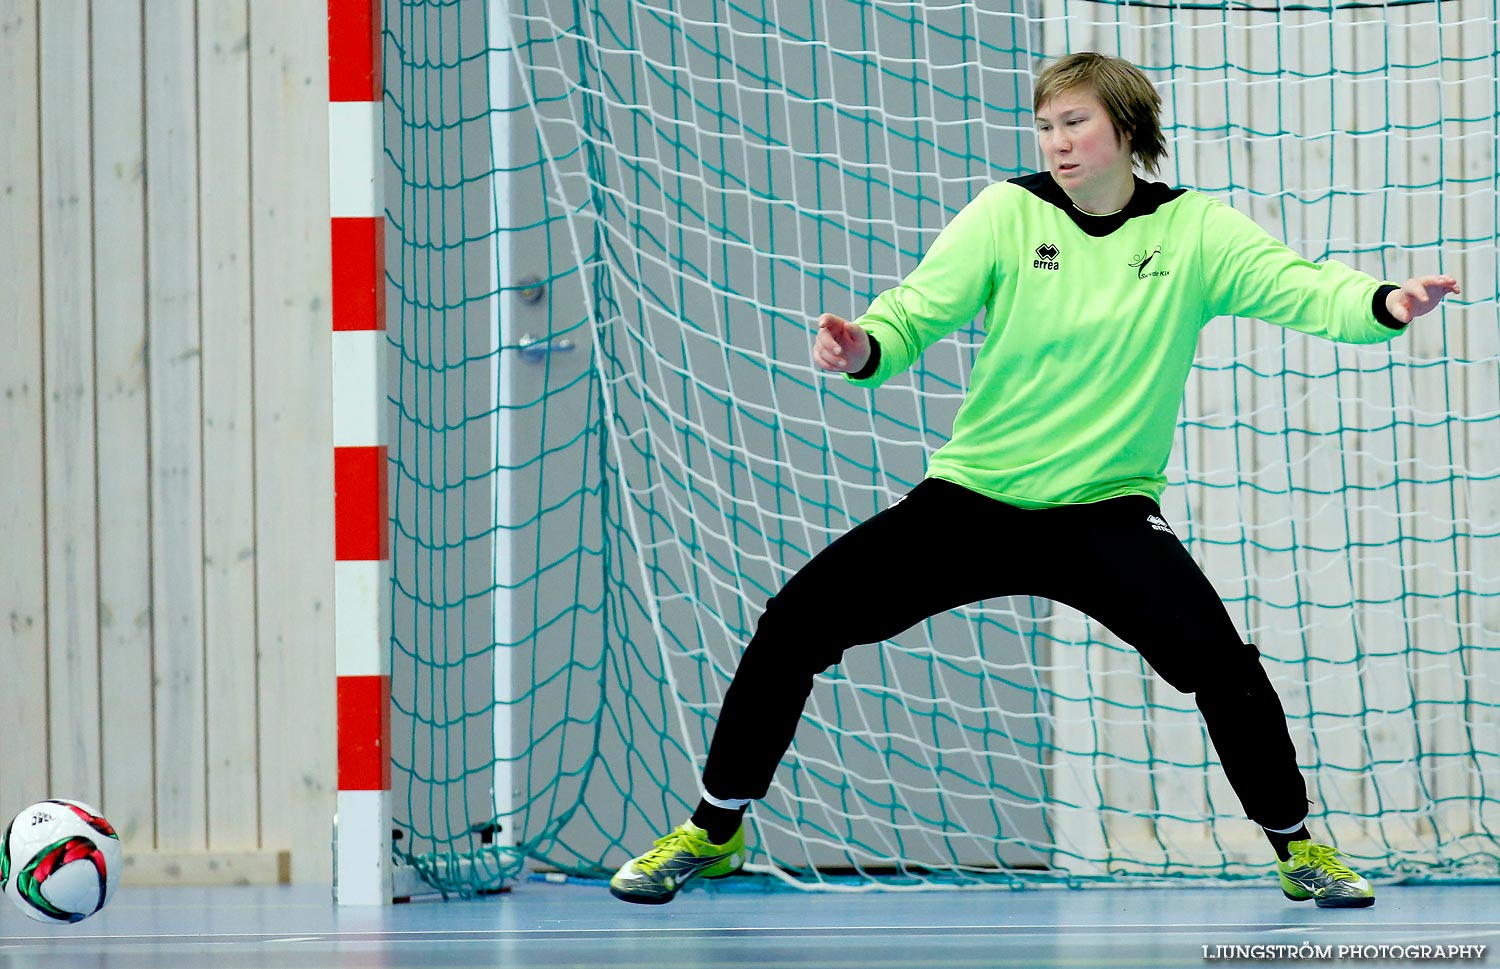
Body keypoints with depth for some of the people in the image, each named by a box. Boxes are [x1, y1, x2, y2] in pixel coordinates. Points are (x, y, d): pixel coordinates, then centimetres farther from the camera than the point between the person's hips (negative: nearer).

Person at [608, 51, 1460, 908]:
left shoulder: (1193, 231, -5)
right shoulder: (1007, 214, -4)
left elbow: (1299, 286, -15)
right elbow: (914, 312, -7)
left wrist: (1383, 304, -36)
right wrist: (864, 350, -30)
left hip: (1108, 510, -1)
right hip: (975, 495, 1)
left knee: (1219, 661, -24)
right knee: (796, 622, -8)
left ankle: (1295, 843, 1)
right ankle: (713, 832, 11)